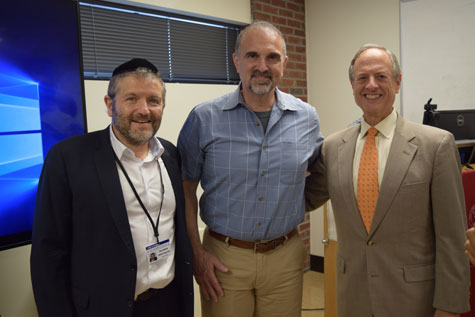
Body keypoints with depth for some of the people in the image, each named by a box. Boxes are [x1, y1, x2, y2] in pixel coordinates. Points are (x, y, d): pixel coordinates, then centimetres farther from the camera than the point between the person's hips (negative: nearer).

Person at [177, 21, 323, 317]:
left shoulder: (307, 118, -1)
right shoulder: (205, 119, -8)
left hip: (285, 258, 2)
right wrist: (196, 252, -5)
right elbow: (186, 187, -2)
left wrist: (292, 210, 4)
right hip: (223, 258, -2)